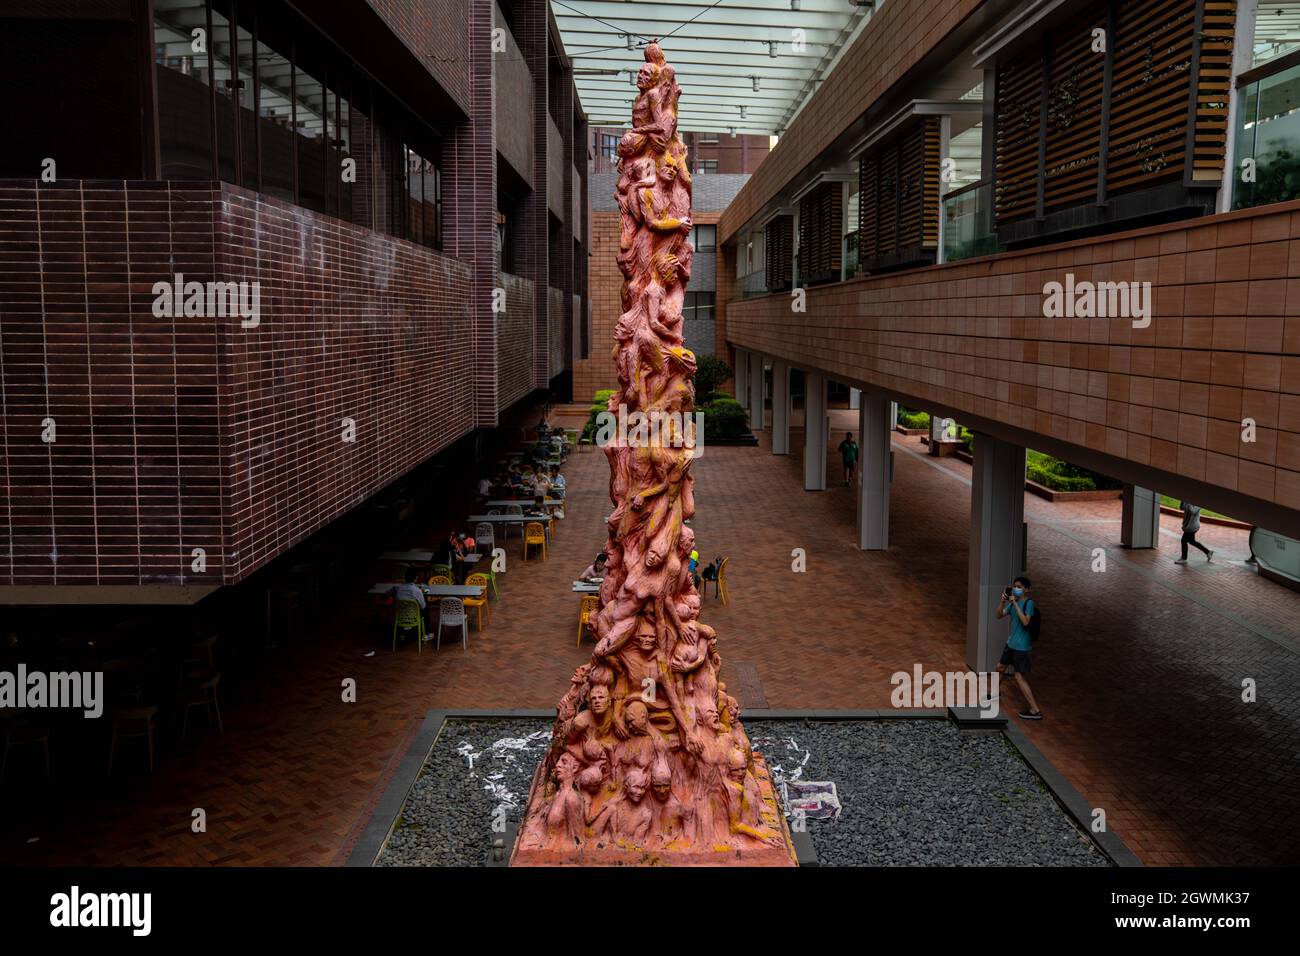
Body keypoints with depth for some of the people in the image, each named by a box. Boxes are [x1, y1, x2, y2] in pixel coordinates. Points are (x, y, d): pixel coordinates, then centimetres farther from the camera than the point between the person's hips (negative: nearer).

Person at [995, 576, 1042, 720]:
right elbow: (999, 615, 4)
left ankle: (1035, 711, -5)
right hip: (1011, 643, 8)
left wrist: (1015, 603, -30)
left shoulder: (1029, 603, -18)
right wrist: (1003, 601, -12)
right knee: (1000, 667, 23)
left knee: (1018, 676, -8)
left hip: (1021, 646, -8)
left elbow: (1025, 622, -31)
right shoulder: (1013, 602, 6)